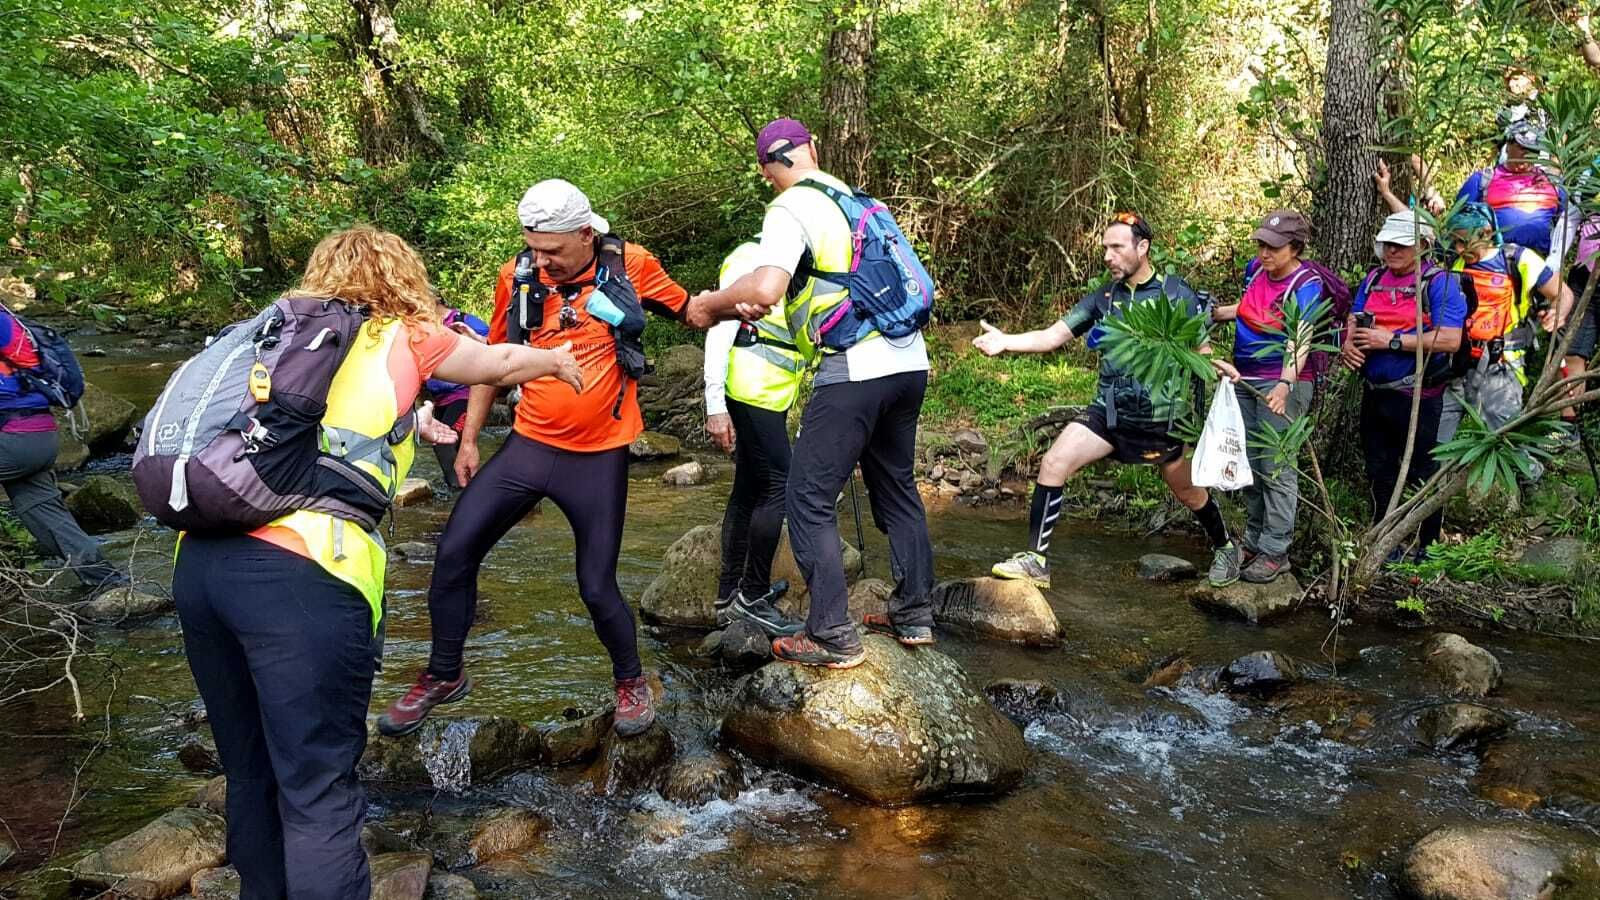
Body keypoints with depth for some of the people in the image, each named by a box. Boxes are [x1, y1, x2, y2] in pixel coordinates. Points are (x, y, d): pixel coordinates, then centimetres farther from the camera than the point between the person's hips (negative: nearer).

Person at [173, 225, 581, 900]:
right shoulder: (400, 335, 11)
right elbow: (501, 365, 27)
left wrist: (403, 420, 57)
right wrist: (559, 361, 46)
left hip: (199, 561, 6)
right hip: (300, 573, -6)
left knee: (251, 774, 20)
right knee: (317, 793, 0)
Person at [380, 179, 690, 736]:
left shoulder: (629, 265, -8)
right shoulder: (517, 277, -2)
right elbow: (495, 359, 10)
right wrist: (469, 438, 11)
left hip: (598, 458, -3)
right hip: (527, 445, 3)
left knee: (597, 586, 1)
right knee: (454, 553, 0)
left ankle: (631, 681, 29)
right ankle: (443, 676, 21)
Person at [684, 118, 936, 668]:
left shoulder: (791, 209, -6)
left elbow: (765, 288, -21)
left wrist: (710, 305, -2)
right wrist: (755, 306, 16)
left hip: (853, 373, -8)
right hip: (910, 363, 8)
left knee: (808, 500, 2)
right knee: (896, 488, 20)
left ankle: (833, 637, 3)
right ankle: (914, 614, 27)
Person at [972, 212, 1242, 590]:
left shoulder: (1177, 294, -7)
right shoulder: (1103, 297, 1)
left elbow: (1201, 350, -2)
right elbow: (1053, 335, -6)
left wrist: (1218, 366, -25)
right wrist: (1006, 341, -22)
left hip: (1159, 417, -2)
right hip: (1108, 412, 3)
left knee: (1188, 492, 14)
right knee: (1053, 464, -14)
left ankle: (1225, 547, 44)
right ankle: (1037, 560, -8)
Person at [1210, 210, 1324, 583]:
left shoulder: (1306, 286, -16)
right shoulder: (1255, 269, 4)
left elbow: (1299, 341, -30)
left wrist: (1286, 384, -43)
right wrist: (1216, 313, 21)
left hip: (1282, 383, -7)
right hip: (1245, 380, 7)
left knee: (1276, 468, -6)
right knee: (1249, 464, 13)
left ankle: (1275, 551, 1)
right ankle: (1254, 540, 24)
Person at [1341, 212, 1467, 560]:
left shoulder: (1440, 282, -12)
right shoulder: (1373, 279, 9)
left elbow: (1449, 339, -22)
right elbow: (1353, 321, 11)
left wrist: (1391, 340, -22)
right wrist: (1349, 344, -12)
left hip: (1417, 397, -7)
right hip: (1375, 393, 7)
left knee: (1422, 475, 5)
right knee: (1379, 472, 17)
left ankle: (1429, 547, 18)